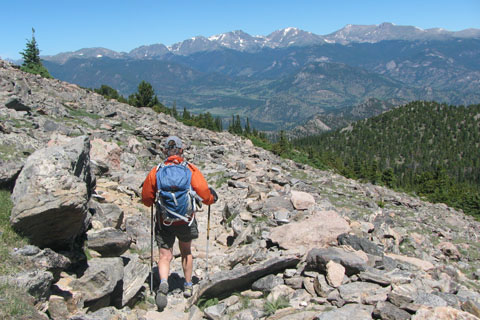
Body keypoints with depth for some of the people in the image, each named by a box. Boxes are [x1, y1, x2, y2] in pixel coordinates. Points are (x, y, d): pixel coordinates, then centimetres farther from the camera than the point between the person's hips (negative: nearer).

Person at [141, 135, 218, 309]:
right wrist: (212, 197, 12)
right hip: (186, 220, 1)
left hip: (164, 222, -1)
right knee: (186, 252, 22)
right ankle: (188, 285, 32)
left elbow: (146, 200, 2)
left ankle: (163, 283, -22)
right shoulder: (191, 170, -9)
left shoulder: (155, 171, -5)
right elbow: (205, 195, -11)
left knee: (164, 256, 4)